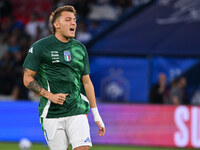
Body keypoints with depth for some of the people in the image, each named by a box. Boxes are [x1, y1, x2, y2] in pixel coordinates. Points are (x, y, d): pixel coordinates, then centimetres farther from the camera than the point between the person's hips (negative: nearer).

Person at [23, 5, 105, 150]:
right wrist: (50, 96, -13)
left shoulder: (80, 48, 12)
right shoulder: (39, 47, -1)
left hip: (77, 111, 3)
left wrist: (96, 116, 15)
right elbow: (28, 78, 1)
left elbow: (87, 82, 17)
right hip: (51, 114, -3)